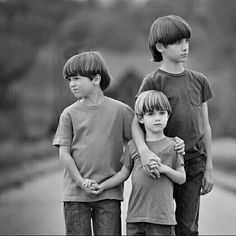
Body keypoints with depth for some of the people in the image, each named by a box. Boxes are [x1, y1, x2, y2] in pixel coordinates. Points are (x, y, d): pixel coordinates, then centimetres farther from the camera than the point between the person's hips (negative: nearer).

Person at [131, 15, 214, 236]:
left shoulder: (198, 81, 8)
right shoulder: (153, 81, -4)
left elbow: (205, 126, 13)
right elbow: (136, 122, -11)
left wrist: (209, 168, 10)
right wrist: (144, 151, -31)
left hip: (193, 162, 3)